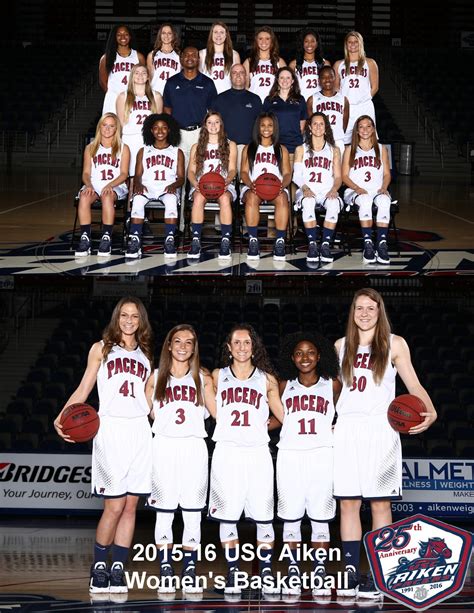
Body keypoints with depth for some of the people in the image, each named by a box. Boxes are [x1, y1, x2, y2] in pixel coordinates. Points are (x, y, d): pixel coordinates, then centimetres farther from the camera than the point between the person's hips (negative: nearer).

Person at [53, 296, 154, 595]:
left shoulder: (145, 356, 19)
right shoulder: (102, 349, 10)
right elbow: (84, 388, 4)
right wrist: (63, 417, -10)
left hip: (140, 431, 4)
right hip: (110, 428, -4)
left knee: (130, 504, 1)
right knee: (115, 505, -10)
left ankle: (118, 570, 6)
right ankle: (99, 568, 3)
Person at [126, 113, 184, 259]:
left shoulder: (177, 152, 19)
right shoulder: (143, 151, 22)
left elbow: (181, 178, 11)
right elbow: (138, 175, 13)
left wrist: (174, 185, -12)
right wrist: (138, 184, -12)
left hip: (168, 188, -1)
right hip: (147, 187, 1)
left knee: (171, 200, -38)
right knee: (138, 199, -35)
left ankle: (169, 241, -40)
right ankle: (135, 241, -38)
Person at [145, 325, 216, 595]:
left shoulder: (203, 378, 11)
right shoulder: (156, 377, 10)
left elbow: (218, 413, 6)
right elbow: (147, 415, 12)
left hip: (194, 447, 0)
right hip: (164, 446, 0)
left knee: (192, 512, 0)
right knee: (164, 512, 0)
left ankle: (190, 572, 5)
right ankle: (166, 570, 5)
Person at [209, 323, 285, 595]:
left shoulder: (267, 379, 11)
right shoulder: (217, 377, 12)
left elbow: (284, 415, 14)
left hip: (258, 451, 0)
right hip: (227, 451, 0)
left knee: (263, 515, -2)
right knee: (227, 514, 0)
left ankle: (267, 572, 4)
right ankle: (233, 572, 8)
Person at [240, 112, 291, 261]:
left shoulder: (282, 149, 20)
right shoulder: (249, 148, 19)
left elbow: (287, 174, 12)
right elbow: (244, 172, 10)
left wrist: (282, 185, -12)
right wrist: (250, 184, -12)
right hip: (253, 187, 0)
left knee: (282, 198, -37)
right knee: (252, 197, -38)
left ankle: (280, 242, -36)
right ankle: (253, 241, -37)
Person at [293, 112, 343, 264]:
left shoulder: (334, 150, 20)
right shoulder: (301, 149, 18)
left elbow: (338, 177, 13)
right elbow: (296, 175, 7)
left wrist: (334, 189, -11)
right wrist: (305, 188, -14)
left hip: (327, 191, 1)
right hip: (307, 190, -1)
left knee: (334, 203, -37)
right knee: (308, 202, -39)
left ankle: (325, 244, -35)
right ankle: (312, 244, -36)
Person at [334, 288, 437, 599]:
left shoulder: (395, 344, 4)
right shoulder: (341, 346, 13)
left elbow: (413, 384, -1)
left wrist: (430, 411, -19)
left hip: (379, 429, -3)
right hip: (346, 430, 3)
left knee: (380, 502, -5)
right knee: (348, 503, 2)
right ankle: (351, 572, 7)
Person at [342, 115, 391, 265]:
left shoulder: (381, 149, 18)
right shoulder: (350, 150, 13)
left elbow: (387, 174, 14)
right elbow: (344, 176, 6)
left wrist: (384, 188, -6)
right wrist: (357, 189, -11)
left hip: (377, 190, 2)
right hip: (355, 191, -2)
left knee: (384, 202, -36)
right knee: (365, 200, -39)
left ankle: (382, 244, -40)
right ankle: (368, 245, -40)